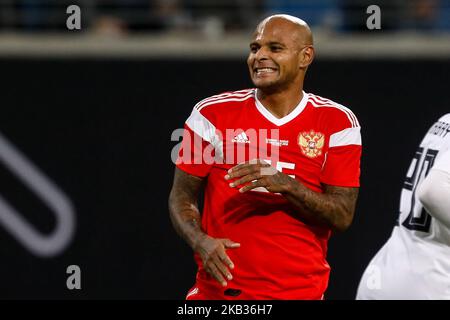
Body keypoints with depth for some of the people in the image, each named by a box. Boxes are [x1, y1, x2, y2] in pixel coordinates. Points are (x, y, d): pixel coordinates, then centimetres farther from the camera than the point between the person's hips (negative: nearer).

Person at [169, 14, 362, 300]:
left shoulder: (337, 123, 0)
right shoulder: (212, 114, 1)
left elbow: (342, 217, -5)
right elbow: (181, 196, 4)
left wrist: (284, 184, -20)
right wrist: (201, 242, -15)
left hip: (301, 290, 0)